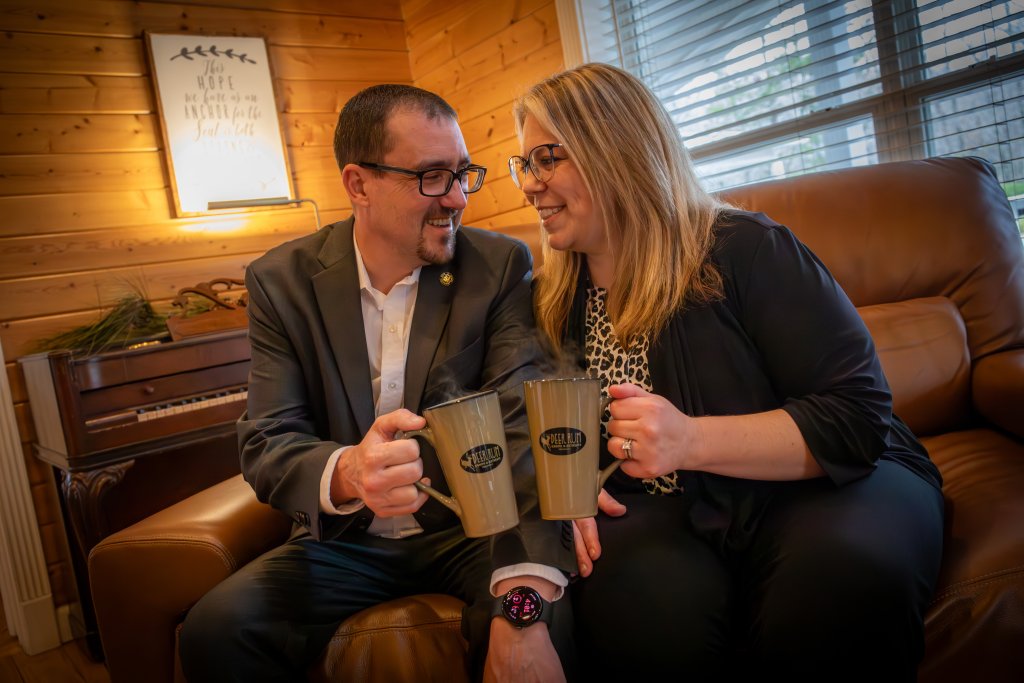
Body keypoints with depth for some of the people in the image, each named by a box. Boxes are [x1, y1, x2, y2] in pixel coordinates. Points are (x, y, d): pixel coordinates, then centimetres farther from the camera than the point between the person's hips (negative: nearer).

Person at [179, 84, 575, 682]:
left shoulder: (502, 266, -7)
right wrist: (346, 474, -36)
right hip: (347, 540, 2)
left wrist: (524, 603, -35)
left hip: (471, 526, -1)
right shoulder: (283, 281, -4)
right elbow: (267, 445, -10)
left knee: (543, 613, -30)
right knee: (217, 630, -21)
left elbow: (524, 423, -19)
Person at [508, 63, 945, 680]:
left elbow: (857, 415, -15)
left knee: (847, 567, -35)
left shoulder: (744, 250, -11)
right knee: (632, 602, -33)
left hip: (813, 488, -1)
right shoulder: (556, 300, 6)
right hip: (671, 514, 2)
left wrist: (691, 440, -28)